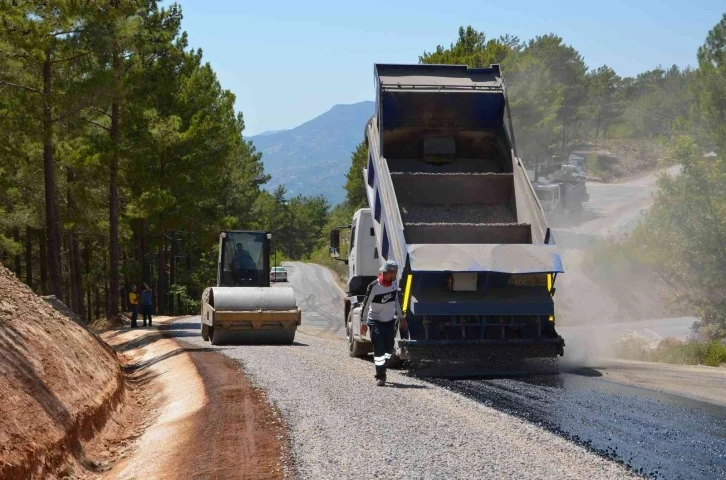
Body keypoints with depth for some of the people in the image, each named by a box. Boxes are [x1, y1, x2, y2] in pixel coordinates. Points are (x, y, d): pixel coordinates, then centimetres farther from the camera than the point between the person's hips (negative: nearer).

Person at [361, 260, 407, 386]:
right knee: (379, 349, -11)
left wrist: (401, 318, 15)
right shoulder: (374, 286, -18)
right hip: (375, 322, -6)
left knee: (389, 350, 8)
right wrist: (364, 323, -9)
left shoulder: (394, 283, 0)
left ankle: (381, 372, 25)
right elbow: (366, 304, -11)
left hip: (390, 321, 6)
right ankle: (380, 376, -6)